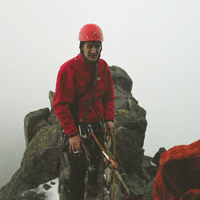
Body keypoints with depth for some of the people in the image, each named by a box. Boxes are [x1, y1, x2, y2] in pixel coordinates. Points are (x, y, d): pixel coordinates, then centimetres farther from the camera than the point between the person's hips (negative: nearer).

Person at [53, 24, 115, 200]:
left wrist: (109, 119, -5)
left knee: (97, 158, 26)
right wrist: (72, 134, -25)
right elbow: (61, 105, -22)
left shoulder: (103, 67, -5)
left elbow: (109, 96, 8)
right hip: (76, 126, -6)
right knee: (78, 169, -4)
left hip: (97, 125, 6)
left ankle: (93, 183, 55)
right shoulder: (68, 69, -23)